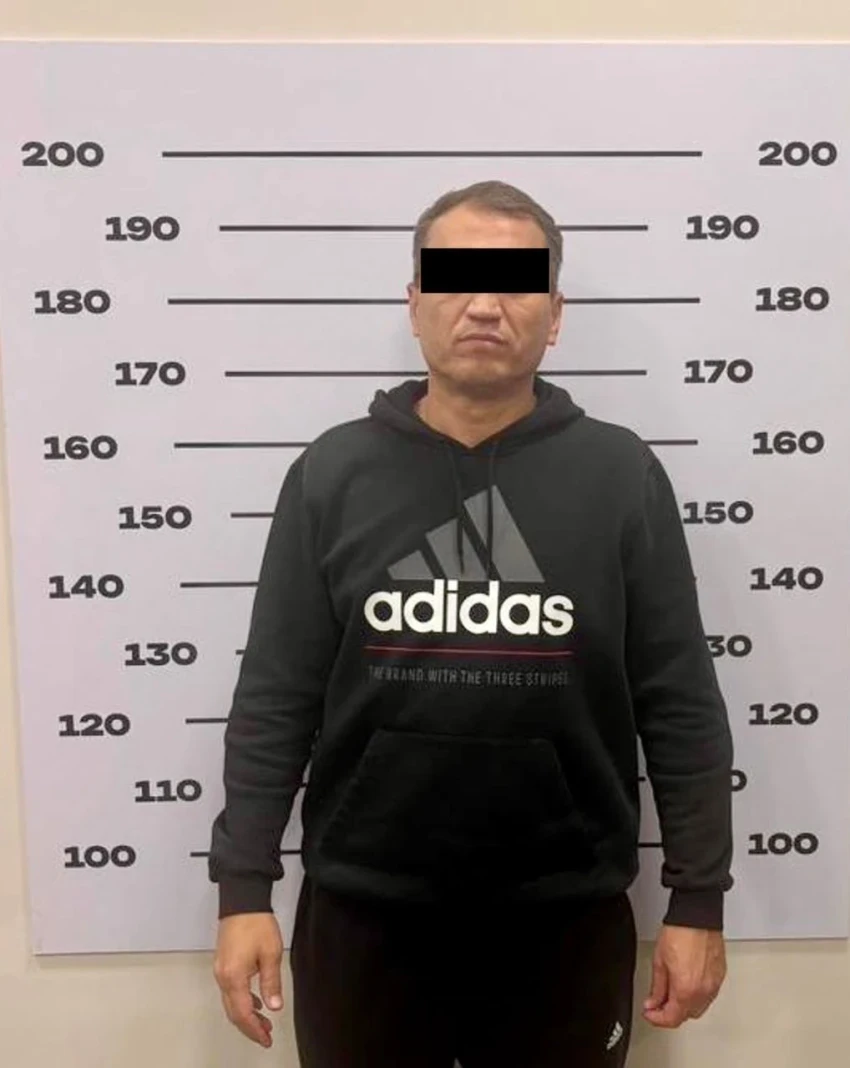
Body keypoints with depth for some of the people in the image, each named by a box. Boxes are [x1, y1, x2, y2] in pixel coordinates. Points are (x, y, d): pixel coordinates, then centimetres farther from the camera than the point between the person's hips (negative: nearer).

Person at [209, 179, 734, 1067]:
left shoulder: (622, 475, -3)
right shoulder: (331, 474, -2)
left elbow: (679, 705, -2)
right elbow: (275, 700, -1)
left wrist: (698, 900, -2)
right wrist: (244, 889, -4)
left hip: (566, 918, 0)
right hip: (362, 913, 1)